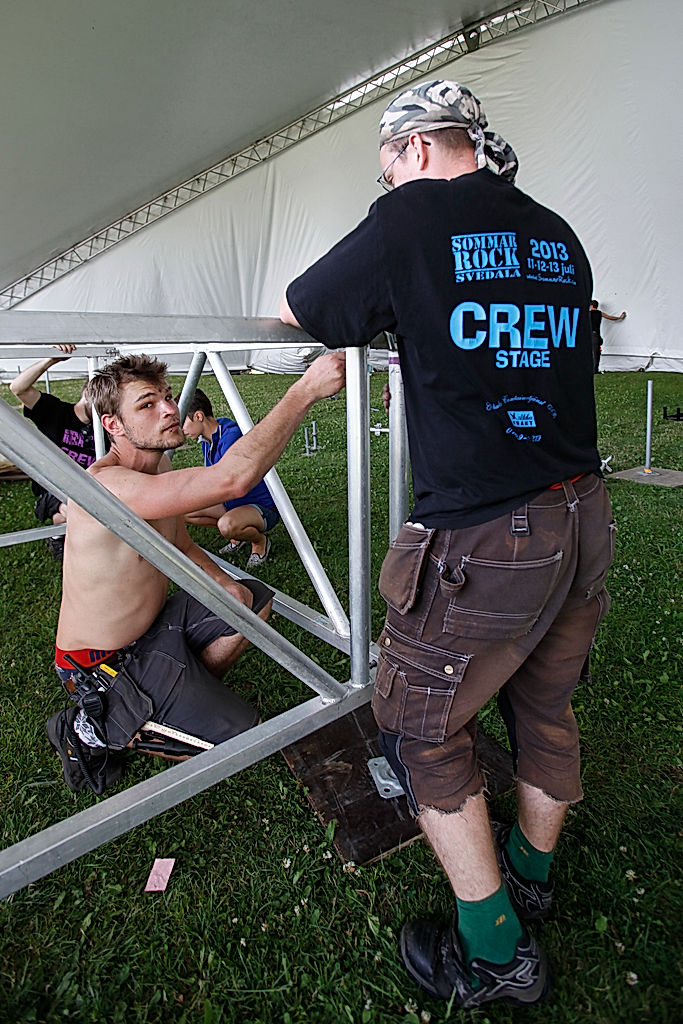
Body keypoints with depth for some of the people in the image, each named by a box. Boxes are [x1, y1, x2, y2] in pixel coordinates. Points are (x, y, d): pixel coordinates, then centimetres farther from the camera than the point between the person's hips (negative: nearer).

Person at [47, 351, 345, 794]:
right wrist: (307, 389, -42)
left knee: (256, 599, 14)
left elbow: (181, 545, 15)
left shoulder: (161, 463, 0)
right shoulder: (106, 484, -33)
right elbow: (232, 476, -46)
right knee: (238, 733, -12)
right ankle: (93, 730, 2)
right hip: (102, 663, -9)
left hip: (152, 624, 9)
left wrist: (225, 582, -3)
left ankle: (189, 695, 17)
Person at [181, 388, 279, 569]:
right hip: (234, 503, 9)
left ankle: (260, 541, -4)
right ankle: (238, 534, 12)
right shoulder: (206, 439, 3)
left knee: (227, 524, -38)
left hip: (266, 506, -9)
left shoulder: (232, 434, -26)